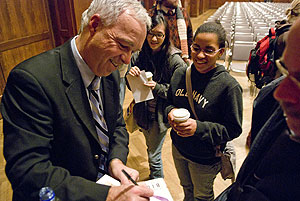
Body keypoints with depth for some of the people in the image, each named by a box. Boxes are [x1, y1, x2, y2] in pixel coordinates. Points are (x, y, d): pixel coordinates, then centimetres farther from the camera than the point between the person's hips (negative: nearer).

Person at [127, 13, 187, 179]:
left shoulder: (174, 60, -17)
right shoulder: (139, 56, -5)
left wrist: (158, 88, -26)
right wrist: (131, 75, -18)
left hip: (160, 115, -5)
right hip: (143, 111, 5)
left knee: (153, 156, 8)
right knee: (150, 149, 26)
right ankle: (153, 178, 53)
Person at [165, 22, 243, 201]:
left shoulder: (229, 86, -24)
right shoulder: (180, 74, -8)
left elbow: (234, 129, -19)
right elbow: (169, 102, 6)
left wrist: (199, 127, -32)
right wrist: (170, 111, -17)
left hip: (205, 158, -4)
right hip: (178, 147, 4)